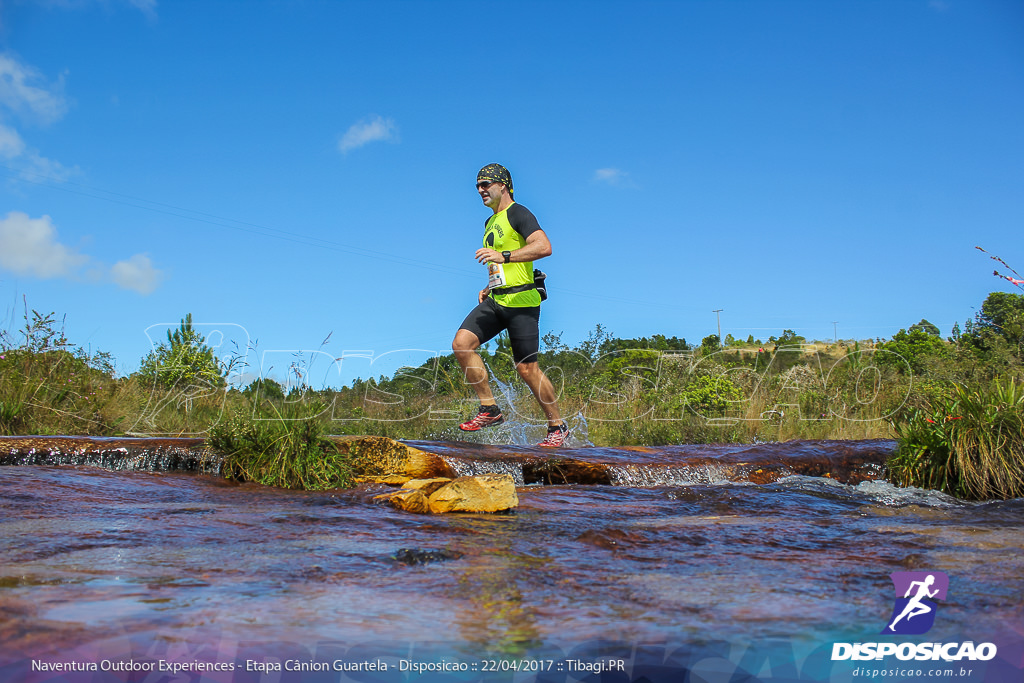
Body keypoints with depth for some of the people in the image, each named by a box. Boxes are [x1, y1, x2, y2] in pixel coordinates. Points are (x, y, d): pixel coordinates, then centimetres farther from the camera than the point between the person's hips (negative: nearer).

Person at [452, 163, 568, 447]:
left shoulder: (518, 213, -7)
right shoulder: (490, 223, 21)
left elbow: (544, 247, -23)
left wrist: (503, 256, -31)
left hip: (521, 301, -8)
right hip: (495, 300, 8)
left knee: (527, 369, -6)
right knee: (461, 343, -12)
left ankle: (557, 427, 12)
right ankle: (490, 409, -3)